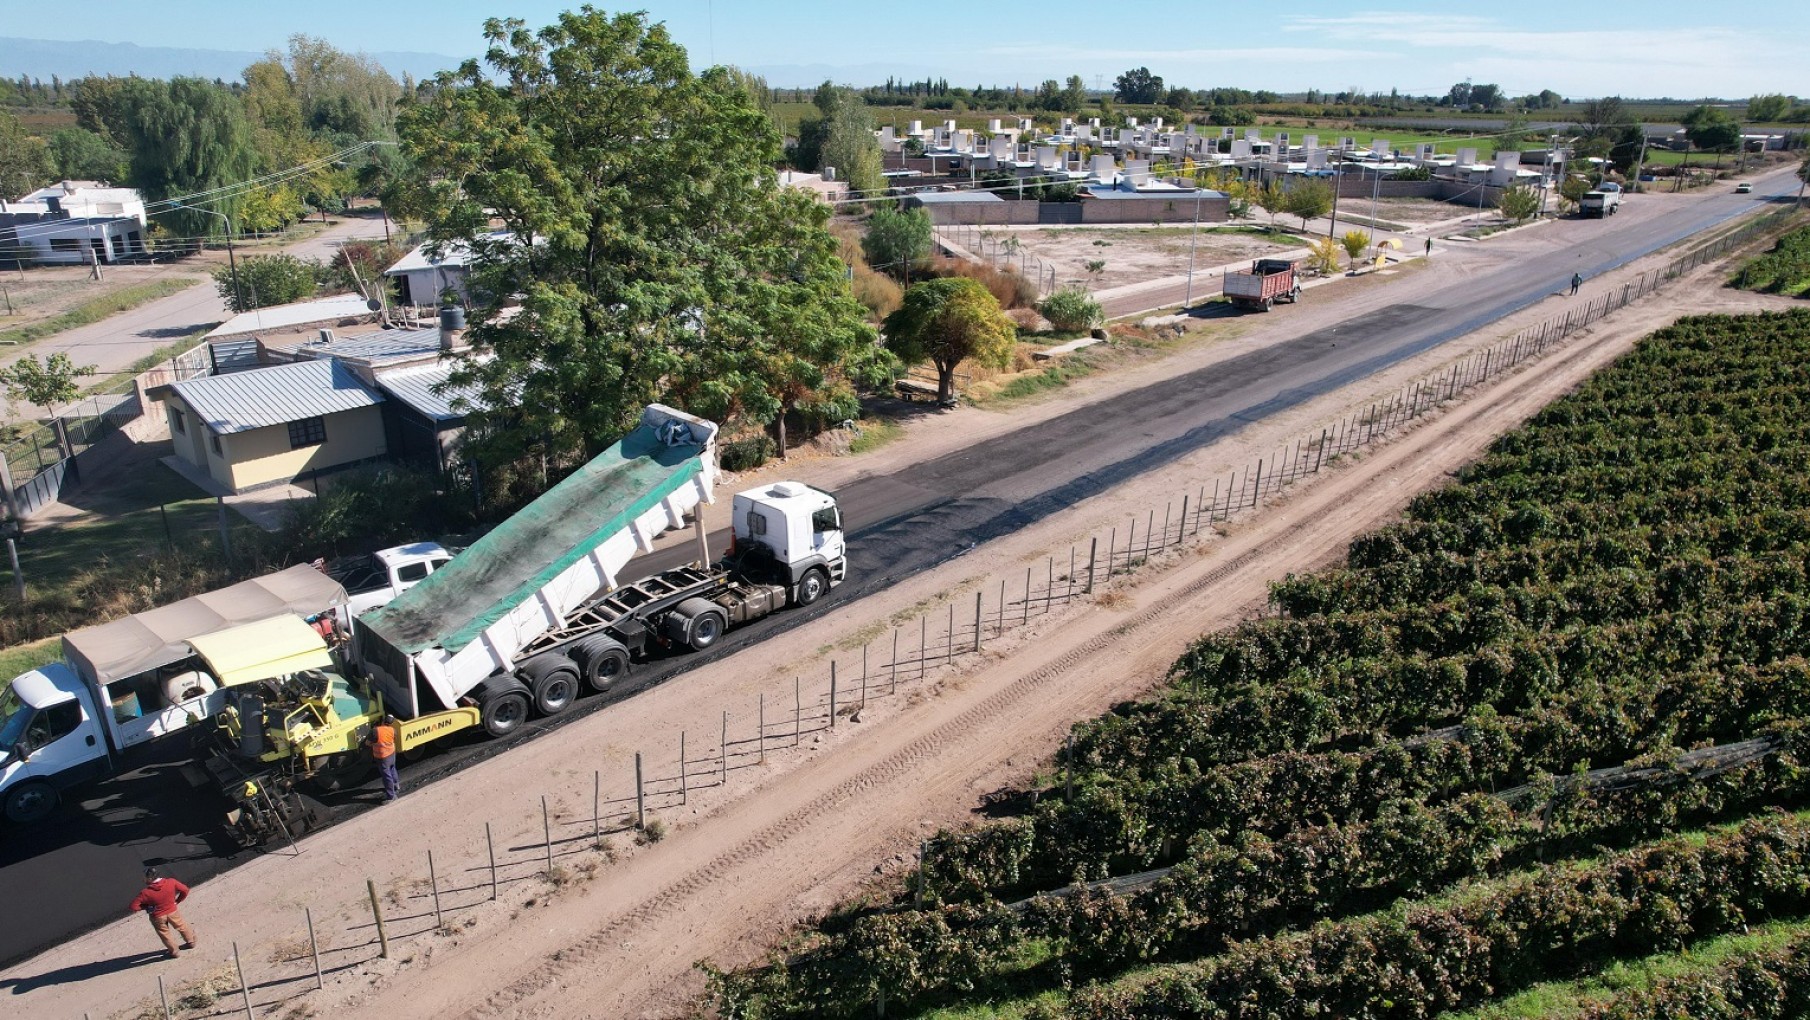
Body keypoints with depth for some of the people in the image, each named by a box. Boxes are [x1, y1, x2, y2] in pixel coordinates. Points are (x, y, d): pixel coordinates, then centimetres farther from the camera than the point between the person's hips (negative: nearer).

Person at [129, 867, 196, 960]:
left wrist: (145, 906, -7)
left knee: (165, 934, 23)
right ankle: (191, 942, 49)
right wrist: (177, 900, 9)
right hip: (173, 911, 2)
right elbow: (185, 890, -8)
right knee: (181, 926, 27)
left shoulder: (145, 893, -28)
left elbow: (133, 907, -25)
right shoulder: (171, 882, -21)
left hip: (158, 917, -2)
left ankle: (174, 951, 39)